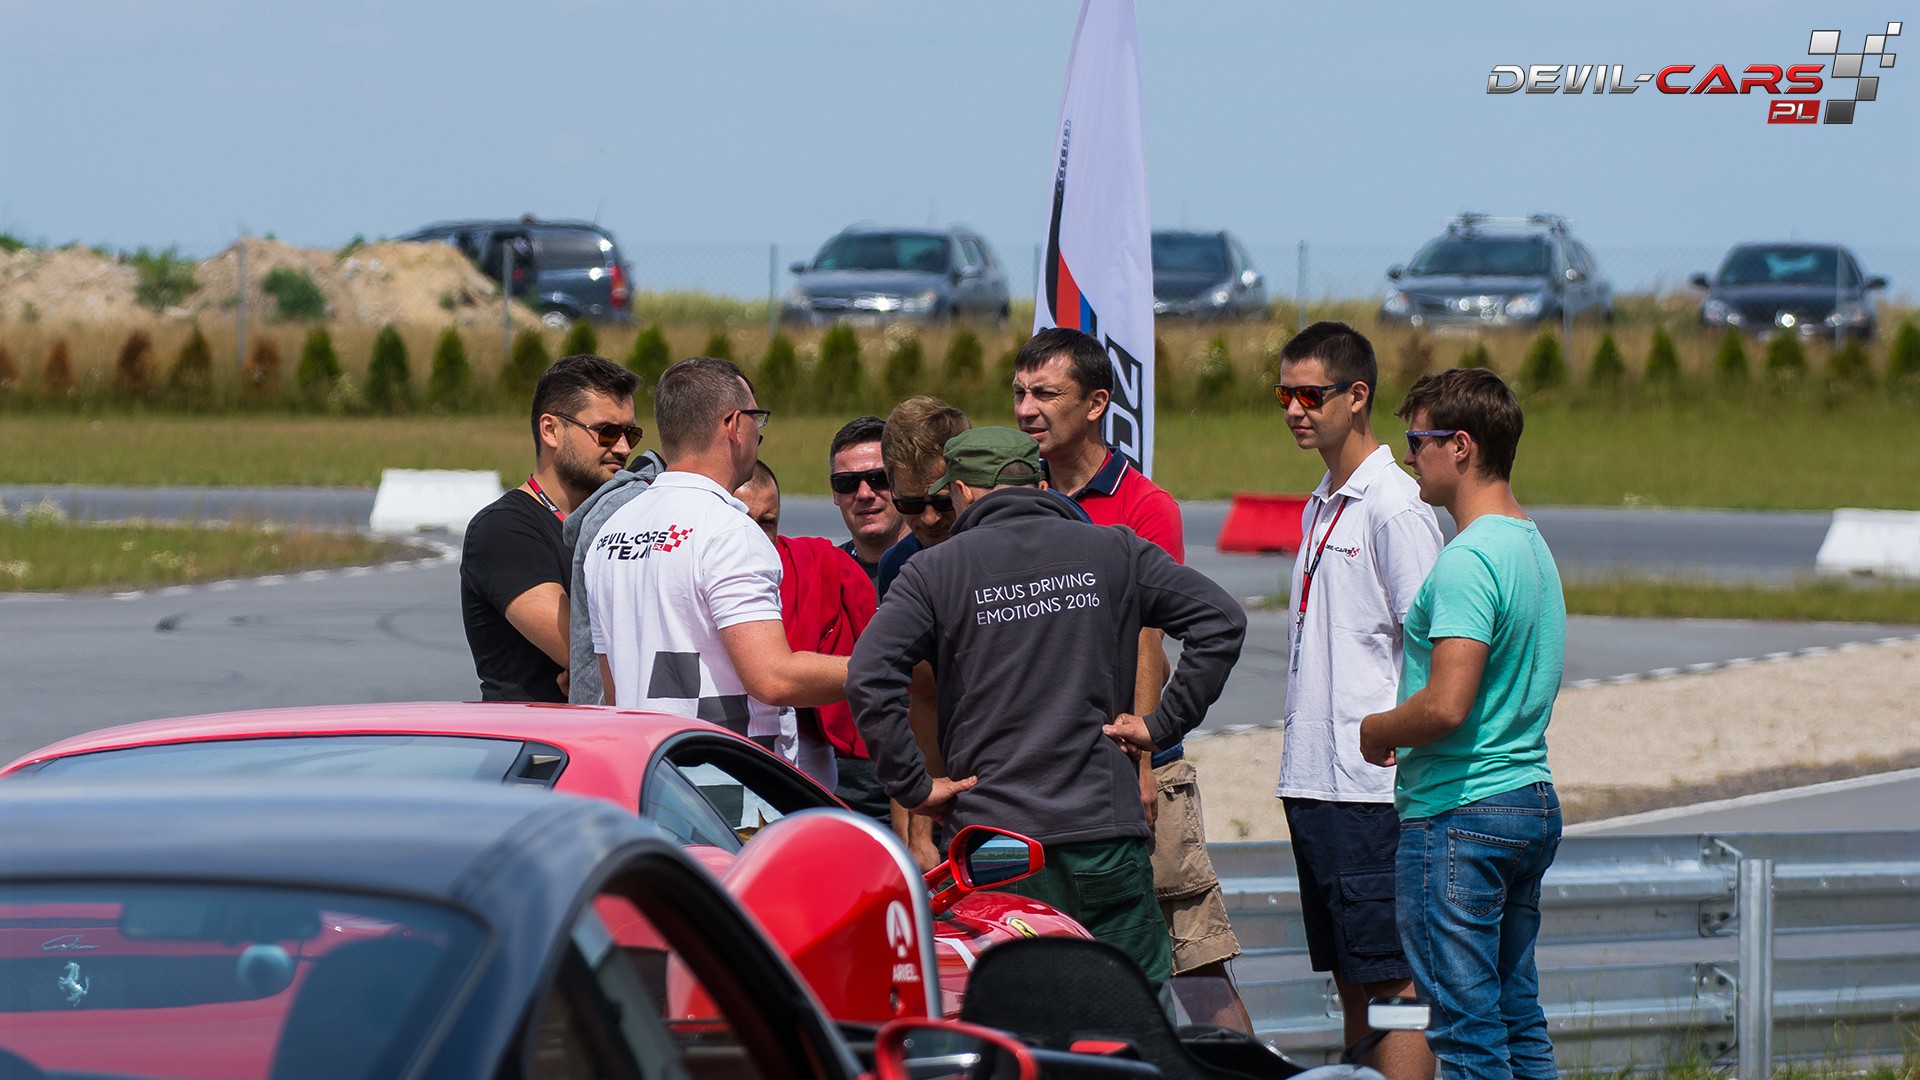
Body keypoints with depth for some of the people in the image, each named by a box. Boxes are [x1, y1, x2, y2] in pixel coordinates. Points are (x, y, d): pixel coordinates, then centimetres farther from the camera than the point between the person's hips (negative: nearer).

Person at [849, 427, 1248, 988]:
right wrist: (1162, 725, 4)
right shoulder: (1114, 552, 8)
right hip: (1104, 833, 1)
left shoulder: (935, 570, 2)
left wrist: (914, 787, -4)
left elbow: (869, 678, -10)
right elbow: (1222, 619, 2)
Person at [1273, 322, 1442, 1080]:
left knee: (1394, 984, -9)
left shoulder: (1395, 507, -10)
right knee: (1350, 982, 11)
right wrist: (1298, 775, 18)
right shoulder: (1321, 507, 18)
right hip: (1313, 783, 9)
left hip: (1370, 788, -9)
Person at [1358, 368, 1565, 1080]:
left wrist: (1375, 731, -6)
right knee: (1519, 1019, 13)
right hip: (1532, 803, 10)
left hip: (1458, 814, -10)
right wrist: (1405, 734, 17)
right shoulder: (1533, 547, 13)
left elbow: (1446, 706, -25)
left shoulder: (1467, 562, -18)